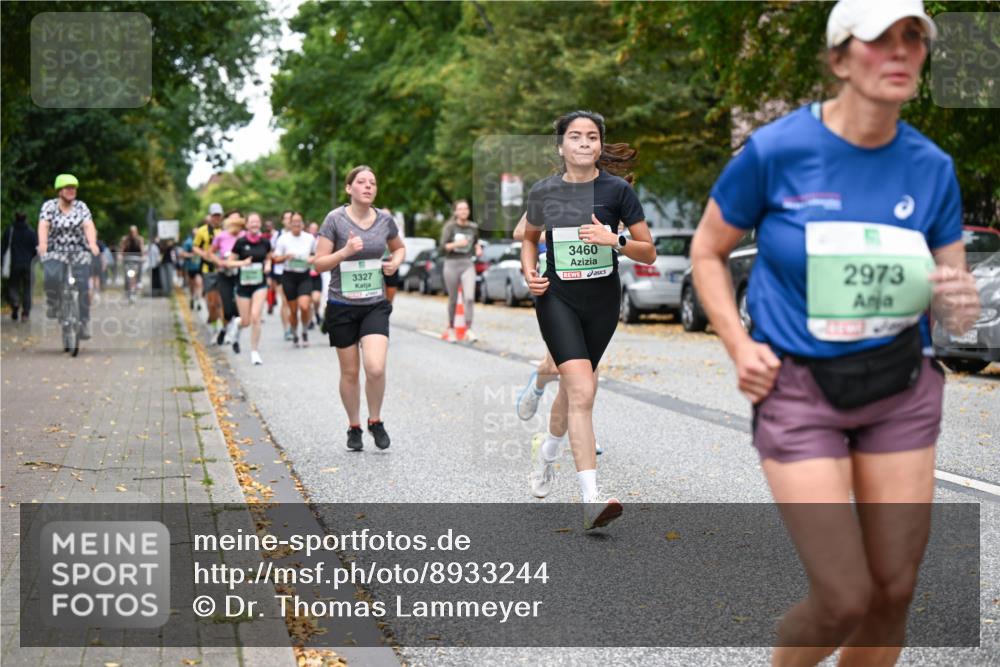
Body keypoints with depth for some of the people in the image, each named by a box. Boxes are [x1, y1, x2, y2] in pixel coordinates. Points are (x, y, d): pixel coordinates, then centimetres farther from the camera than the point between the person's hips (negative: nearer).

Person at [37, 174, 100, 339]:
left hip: (79, 252, 1)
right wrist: (42, 243, -37)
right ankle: (52, 304, 2)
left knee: (82, 287, -10)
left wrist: (92, 244, -33)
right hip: (55, 252, -1)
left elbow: (89, 226, -13)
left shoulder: (81, 206, 2)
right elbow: (43, 225, -16)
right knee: (52, 277, -28)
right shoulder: (49, 206, -1)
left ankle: (84, 323, 2)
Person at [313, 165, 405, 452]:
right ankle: (354, 427, 28)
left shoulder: (385, 220, 2)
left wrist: (395, 261, 1)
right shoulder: (335, 219, -7)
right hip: (342, 307, -1)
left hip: (375, 305, 1)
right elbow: (319, 263, -7)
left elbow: (399, 247, 22)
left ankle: (375, 421, 9)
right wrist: (345, 252, -22)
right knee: (350, 373, 7)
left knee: (376, 368, -16)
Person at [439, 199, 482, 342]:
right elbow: (443, 247, -11)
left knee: (469, 297, -16)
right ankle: (451, 328, 27)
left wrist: (478, 248, 5)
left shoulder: (473, 227, 6)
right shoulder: (450, 227, -4)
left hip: (468, 264, 2)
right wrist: (456, 244, -26)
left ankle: (469, 330, -15)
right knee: (453, 300, 8)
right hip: (452, 264, -1)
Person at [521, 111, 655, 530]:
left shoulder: (618, 190, -5)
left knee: (573, 386, 16)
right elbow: (530, 236, 20)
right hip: (556, 298, -2)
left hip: (602, 301, 2)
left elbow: (649, 253, -2)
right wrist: (529, 271, 1)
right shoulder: (543, 192, 0)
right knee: (583, 389, -18)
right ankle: (591, 500, -23)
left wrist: (614, 239, -20)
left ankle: (549, 452, 48)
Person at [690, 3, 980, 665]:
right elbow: (708, 252, 2)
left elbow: (956, 284, 8)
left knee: (894, 591, 7)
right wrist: (739, 346, -11)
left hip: (901, 389, 4)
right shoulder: (775, 151, -11)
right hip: (799, 389, -4)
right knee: (844, 599, -8)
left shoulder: (931, 167, -1)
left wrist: (961, 303, -17)